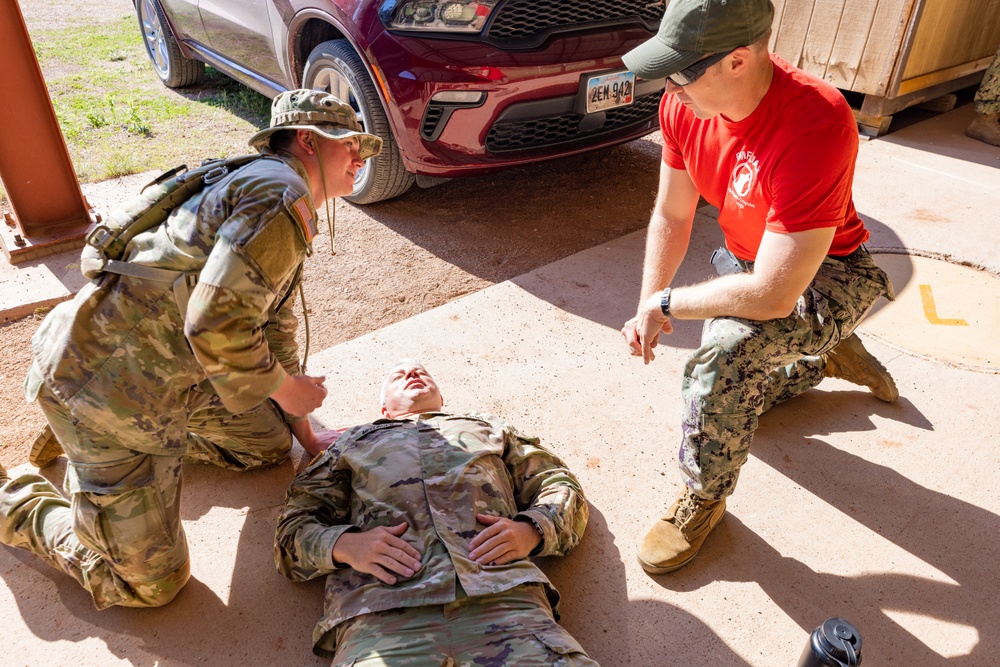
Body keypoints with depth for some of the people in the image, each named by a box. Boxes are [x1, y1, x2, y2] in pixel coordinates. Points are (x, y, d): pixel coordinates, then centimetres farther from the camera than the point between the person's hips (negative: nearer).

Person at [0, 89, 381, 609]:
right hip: (108, 381, -10)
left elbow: (274, 328, 19)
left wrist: (307, 435, 19)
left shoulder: (279, 205, 15)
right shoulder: (280, 194, -20)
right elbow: (216, 328, -30)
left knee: (267, 445, 21)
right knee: (151, 583, -3)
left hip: (172, 370, 10)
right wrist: (285, 388, -12)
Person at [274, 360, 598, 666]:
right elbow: (293, 525, 21)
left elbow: (561, 485, 24)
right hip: (382, 612, 0)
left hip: (502, 596, 1)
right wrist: (344, 545, -3)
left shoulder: (491, 428, 32)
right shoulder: (353, 442, 31)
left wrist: (530, 529, 0)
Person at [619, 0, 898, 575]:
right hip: (744, 261, 7)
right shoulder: (684, 104, -18)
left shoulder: (816, 126, -38)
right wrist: (647, 308, -12)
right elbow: (671, 215, -4)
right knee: (729, 400, 19)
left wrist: (666, 303, -25)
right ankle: (827, 357, 43)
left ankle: (704, 499, -11)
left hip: (825, 274, -7)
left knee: (727, 348, -36)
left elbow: (772, 297, -39)